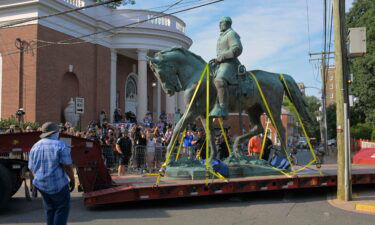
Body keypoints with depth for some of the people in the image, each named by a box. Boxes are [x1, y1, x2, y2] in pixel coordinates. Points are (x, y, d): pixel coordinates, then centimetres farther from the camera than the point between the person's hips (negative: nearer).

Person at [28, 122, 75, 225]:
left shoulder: (35, 146, 8)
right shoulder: (60, 145, -11)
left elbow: (32, 168, 13)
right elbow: (67, 166, -14)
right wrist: (72, 180, -3)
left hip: (40, 185, 6)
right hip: (58, 184, -6)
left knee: (50, 209, 19)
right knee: (62, 209, 6)